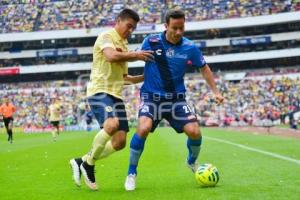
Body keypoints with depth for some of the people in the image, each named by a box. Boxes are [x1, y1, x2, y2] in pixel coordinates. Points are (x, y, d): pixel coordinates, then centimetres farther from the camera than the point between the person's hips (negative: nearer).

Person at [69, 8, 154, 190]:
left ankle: (82, 161, 15)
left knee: (120, 141, -2)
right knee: (112, 124, -34)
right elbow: (111, 56, -25)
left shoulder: (124, 46, 23)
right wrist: (136, 55, -14)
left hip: (116, 94, 9)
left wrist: (146, 77, 22)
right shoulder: (107, 36, -2)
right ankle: (89, 164, -13)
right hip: (100, 91, -9)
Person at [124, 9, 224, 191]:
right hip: (151, 96, -2)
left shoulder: (190, 48, -4)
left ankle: (192, 161, 26)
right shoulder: (151, 42, -9)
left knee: (194, 132, -11)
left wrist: (216, 91, 5)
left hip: (177, 98, 2)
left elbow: (204, 68, 10)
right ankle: (132, 173, -6)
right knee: (144, 128, -27)